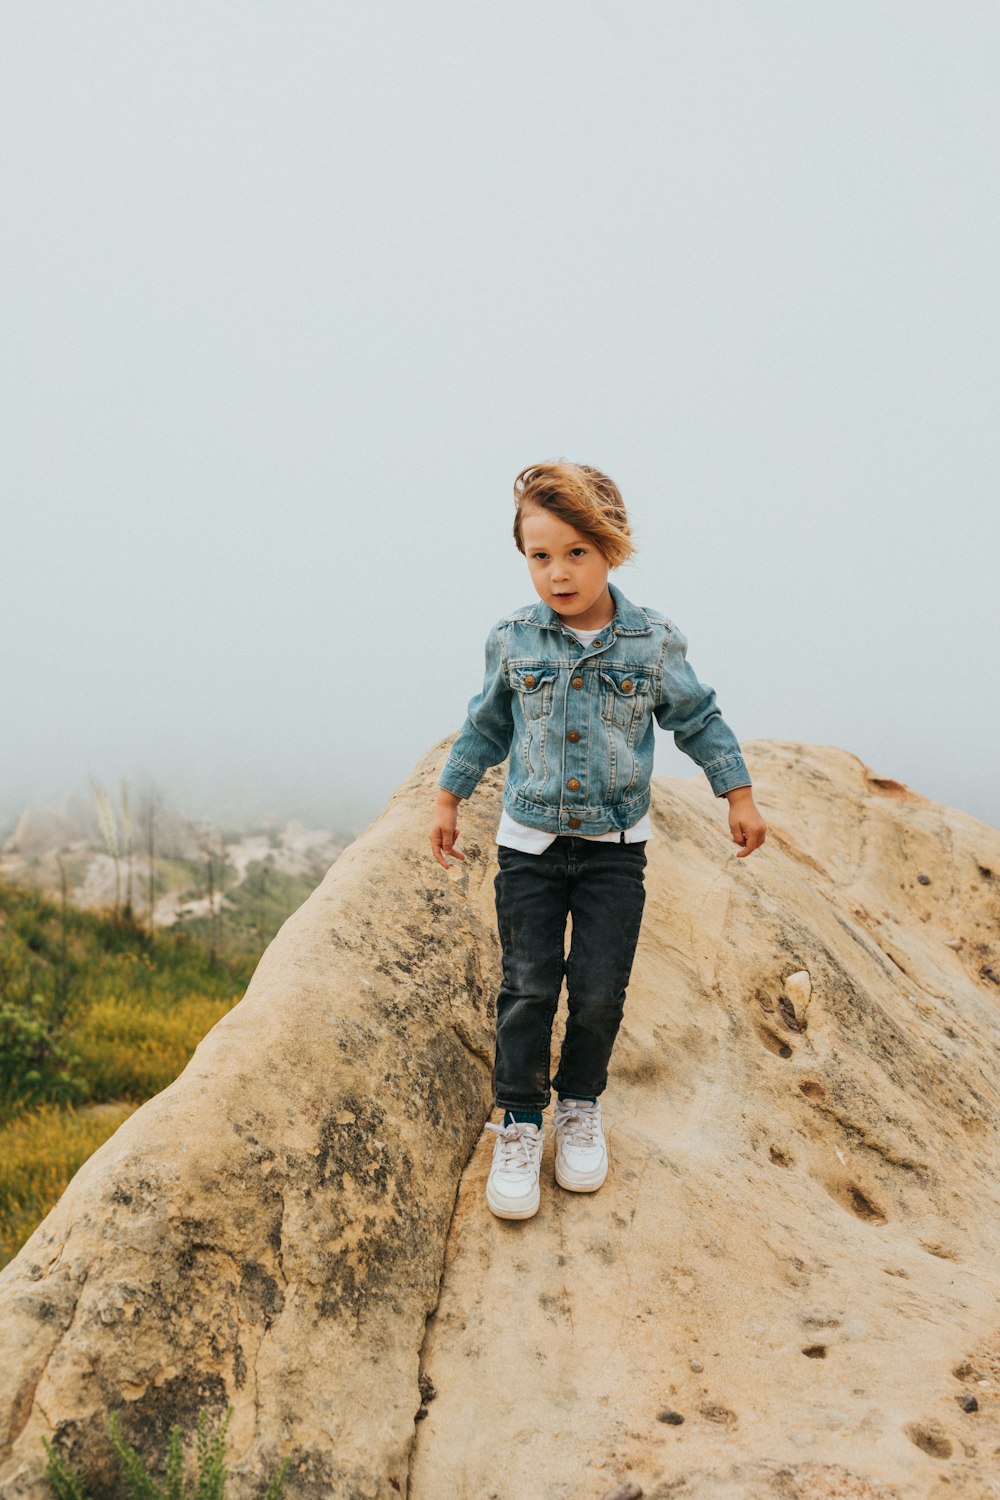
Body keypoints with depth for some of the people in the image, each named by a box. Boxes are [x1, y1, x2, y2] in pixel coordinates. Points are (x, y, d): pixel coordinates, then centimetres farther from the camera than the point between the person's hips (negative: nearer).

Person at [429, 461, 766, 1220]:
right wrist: (449, 798, 14)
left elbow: (699, 719, 5)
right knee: (529, 987, 0)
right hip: (530, 843, 0)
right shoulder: (513, 641, -5)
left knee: (600, 989, 3)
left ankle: (581, 1104, 27)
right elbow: (488, 726, 10)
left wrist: (740, 796, 7)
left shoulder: (653, 642, -8)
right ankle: (520, 1121, 16)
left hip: (616, 846, 0)